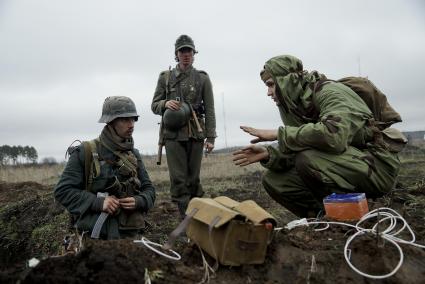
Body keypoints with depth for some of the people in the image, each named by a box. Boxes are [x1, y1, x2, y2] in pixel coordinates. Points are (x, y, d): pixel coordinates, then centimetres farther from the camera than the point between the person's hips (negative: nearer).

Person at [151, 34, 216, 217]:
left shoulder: (203, 78, 9)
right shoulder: (165, 77, 11)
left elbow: (209, 110, 5)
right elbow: (154, 105, 13)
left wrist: (210, 137, -3)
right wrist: (165, 103, -10)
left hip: (195, 134, 0)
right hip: (173, 134, 0)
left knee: (193, 179, 4)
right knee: (178, 179, -5)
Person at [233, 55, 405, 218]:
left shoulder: (331, 92, -18)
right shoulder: (298, 106, 7)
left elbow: (333, 135, -37)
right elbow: (296, 153, 3)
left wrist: (279, 133, -28)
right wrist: (268, 154, -16)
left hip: (376, 166, -7)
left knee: (308, 159, -33)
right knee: (273, 180, -4)